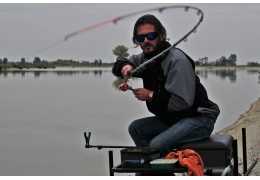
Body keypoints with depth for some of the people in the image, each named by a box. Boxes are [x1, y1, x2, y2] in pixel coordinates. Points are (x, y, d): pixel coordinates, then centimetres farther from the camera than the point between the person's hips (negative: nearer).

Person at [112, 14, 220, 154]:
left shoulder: (177, 60, -20)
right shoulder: (145, 58, 6)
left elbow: (183, 102, -27)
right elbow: (119, 64, 21)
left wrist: (151, 95, -19)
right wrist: (126, 66, -4)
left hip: (199, 118, -9)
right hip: (173, 118, 9)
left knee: (157, 145, -27)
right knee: (135, 128, 5)